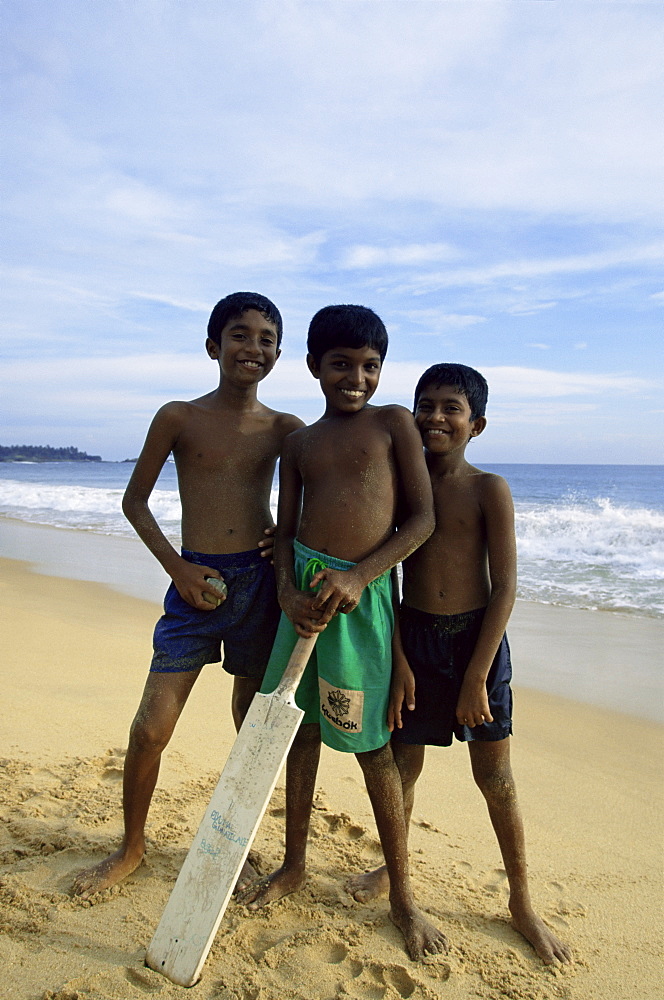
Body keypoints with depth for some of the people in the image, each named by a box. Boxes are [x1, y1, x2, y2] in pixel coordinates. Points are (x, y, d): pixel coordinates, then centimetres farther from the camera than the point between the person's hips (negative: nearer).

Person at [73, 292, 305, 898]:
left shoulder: (287, 430, 4)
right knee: (150, 728, 0)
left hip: (260, 581, 2)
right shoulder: (179, 418, -1)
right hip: (195, 582, -1)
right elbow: (135, 500, 4)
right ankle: (132, 848, 26)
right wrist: (176, 566, -6)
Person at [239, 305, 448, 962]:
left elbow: (422, 518, -5)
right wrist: (288, 592, -8)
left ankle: (401, 895, 22)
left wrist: (359, 575, -17)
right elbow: (285, 530, 11)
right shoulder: (298, 443, 12)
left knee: (371, 746, 3)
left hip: (362, 594, -4)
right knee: (302, 729, 14)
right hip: (303, 590, 4)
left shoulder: (393, 422, 1)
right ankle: (294, 865, 34)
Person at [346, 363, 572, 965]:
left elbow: (505, 587, -10)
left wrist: (476, 676, -14)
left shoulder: (489, 489, -7)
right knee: (403, 765, 14)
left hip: (478, 638, -2)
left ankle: (522, 903, 29)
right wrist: (398, 662, -5)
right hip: (412, 638, 2)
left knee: (496, 778, 8)